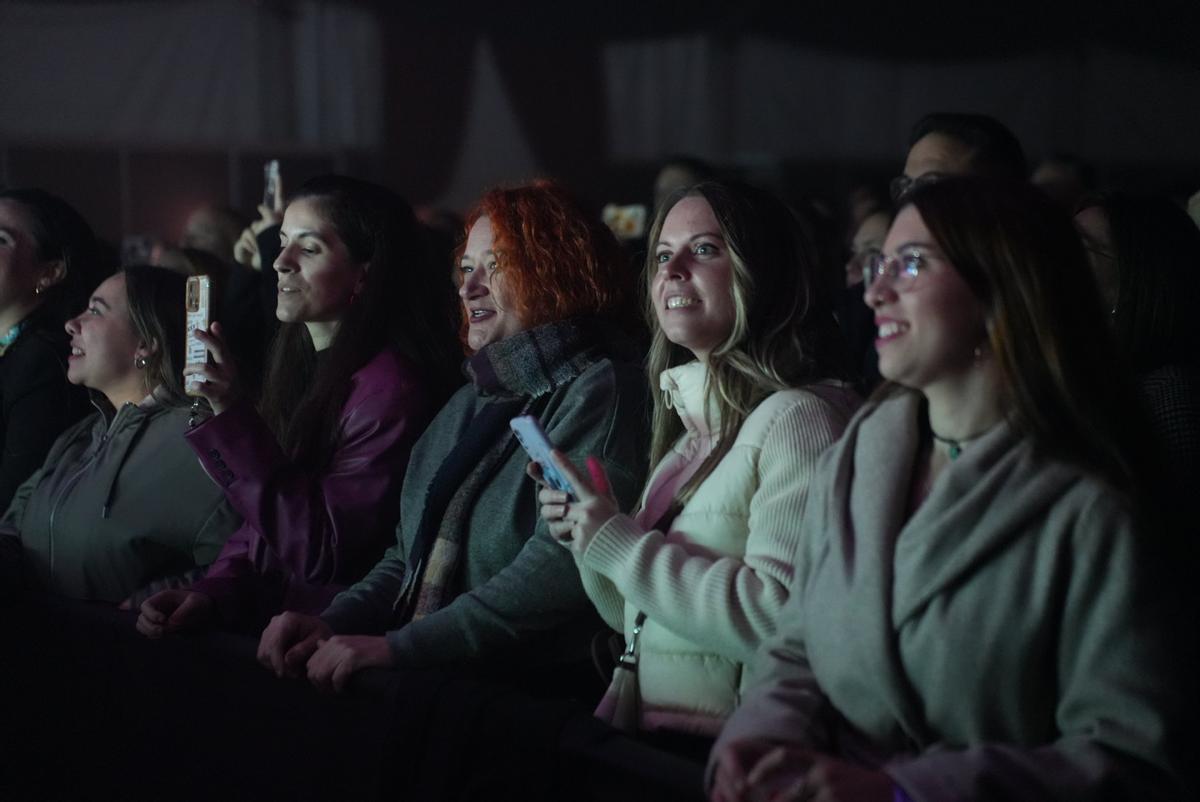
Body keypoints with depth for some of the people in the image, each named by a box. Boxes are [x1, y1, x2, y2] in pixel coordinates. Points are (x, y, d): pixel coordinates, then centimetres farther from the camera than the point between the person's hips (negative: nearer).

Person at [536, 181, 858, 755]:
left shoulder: (799, 418, -10)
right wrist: (588, 533, 6)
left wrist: (619, 544, -15)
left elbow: (781, 617, -22)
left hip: (721, 748, -8)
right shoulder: (690, 422, 17)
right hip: (640, 730, 8)